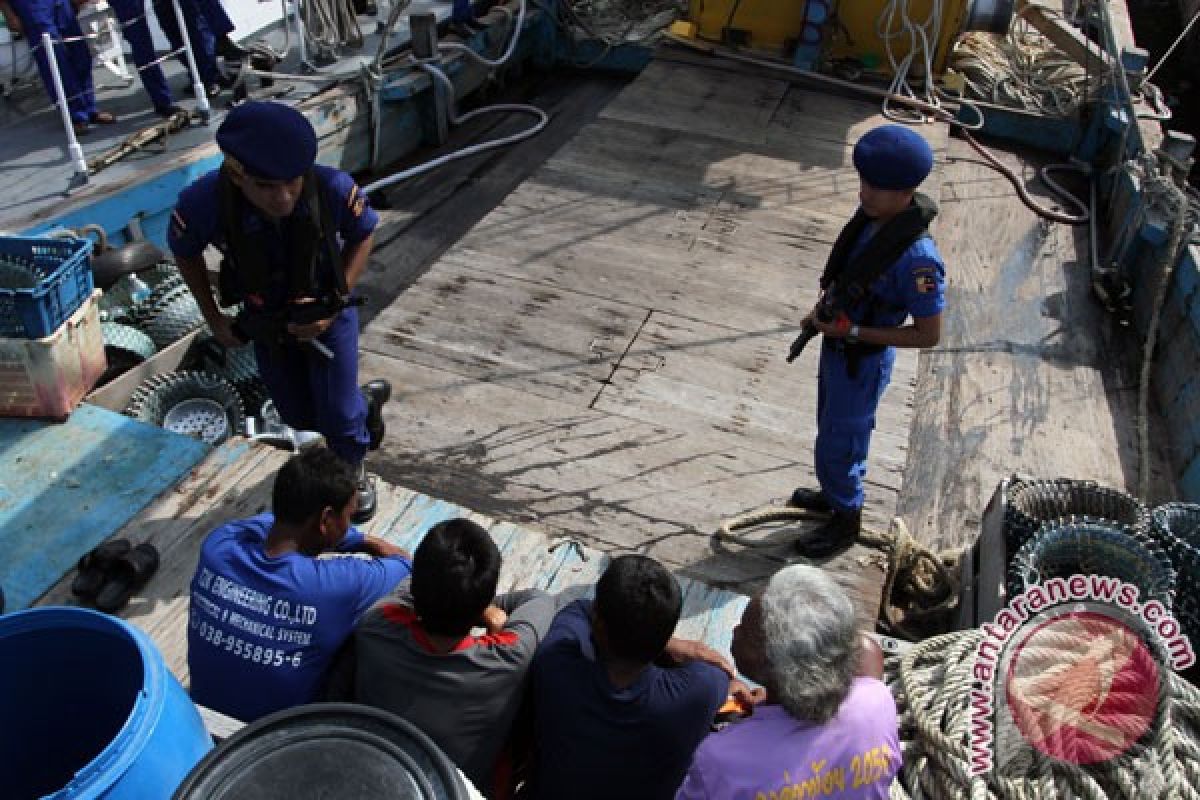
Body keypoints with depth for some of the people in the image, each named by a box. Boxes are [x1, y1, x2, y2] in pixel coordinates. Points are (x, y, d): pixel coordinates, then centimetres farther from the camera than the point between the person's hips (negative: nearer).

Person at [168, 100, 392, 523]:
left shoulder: (333, 188, -34)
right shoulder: (204, 203, -32)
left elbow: (362, 236, -11)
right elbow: (184, 253, -7)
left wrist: (334, 305, -20)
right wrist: (214, 318, -2)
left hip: (327, 312, -2)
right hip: (266, 320, 2)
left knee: (337, 415, -1)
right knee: (301, 417, 16)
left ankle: (353, 476, 35)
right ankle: (365, 400, 49)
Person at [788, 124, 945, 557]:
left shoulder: (917, 258, -34)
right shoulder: (872, 215, -11)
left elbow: (928, 335, -25)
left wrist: (852, 332, -25)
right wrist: (823, 307, -7)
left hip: (862, 362, -8)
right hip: (837, 346, 8)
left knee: (836, 446, 10)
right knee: (834, 427, 27)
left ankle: (845, 521, 36)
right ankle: (835, 493, 52)